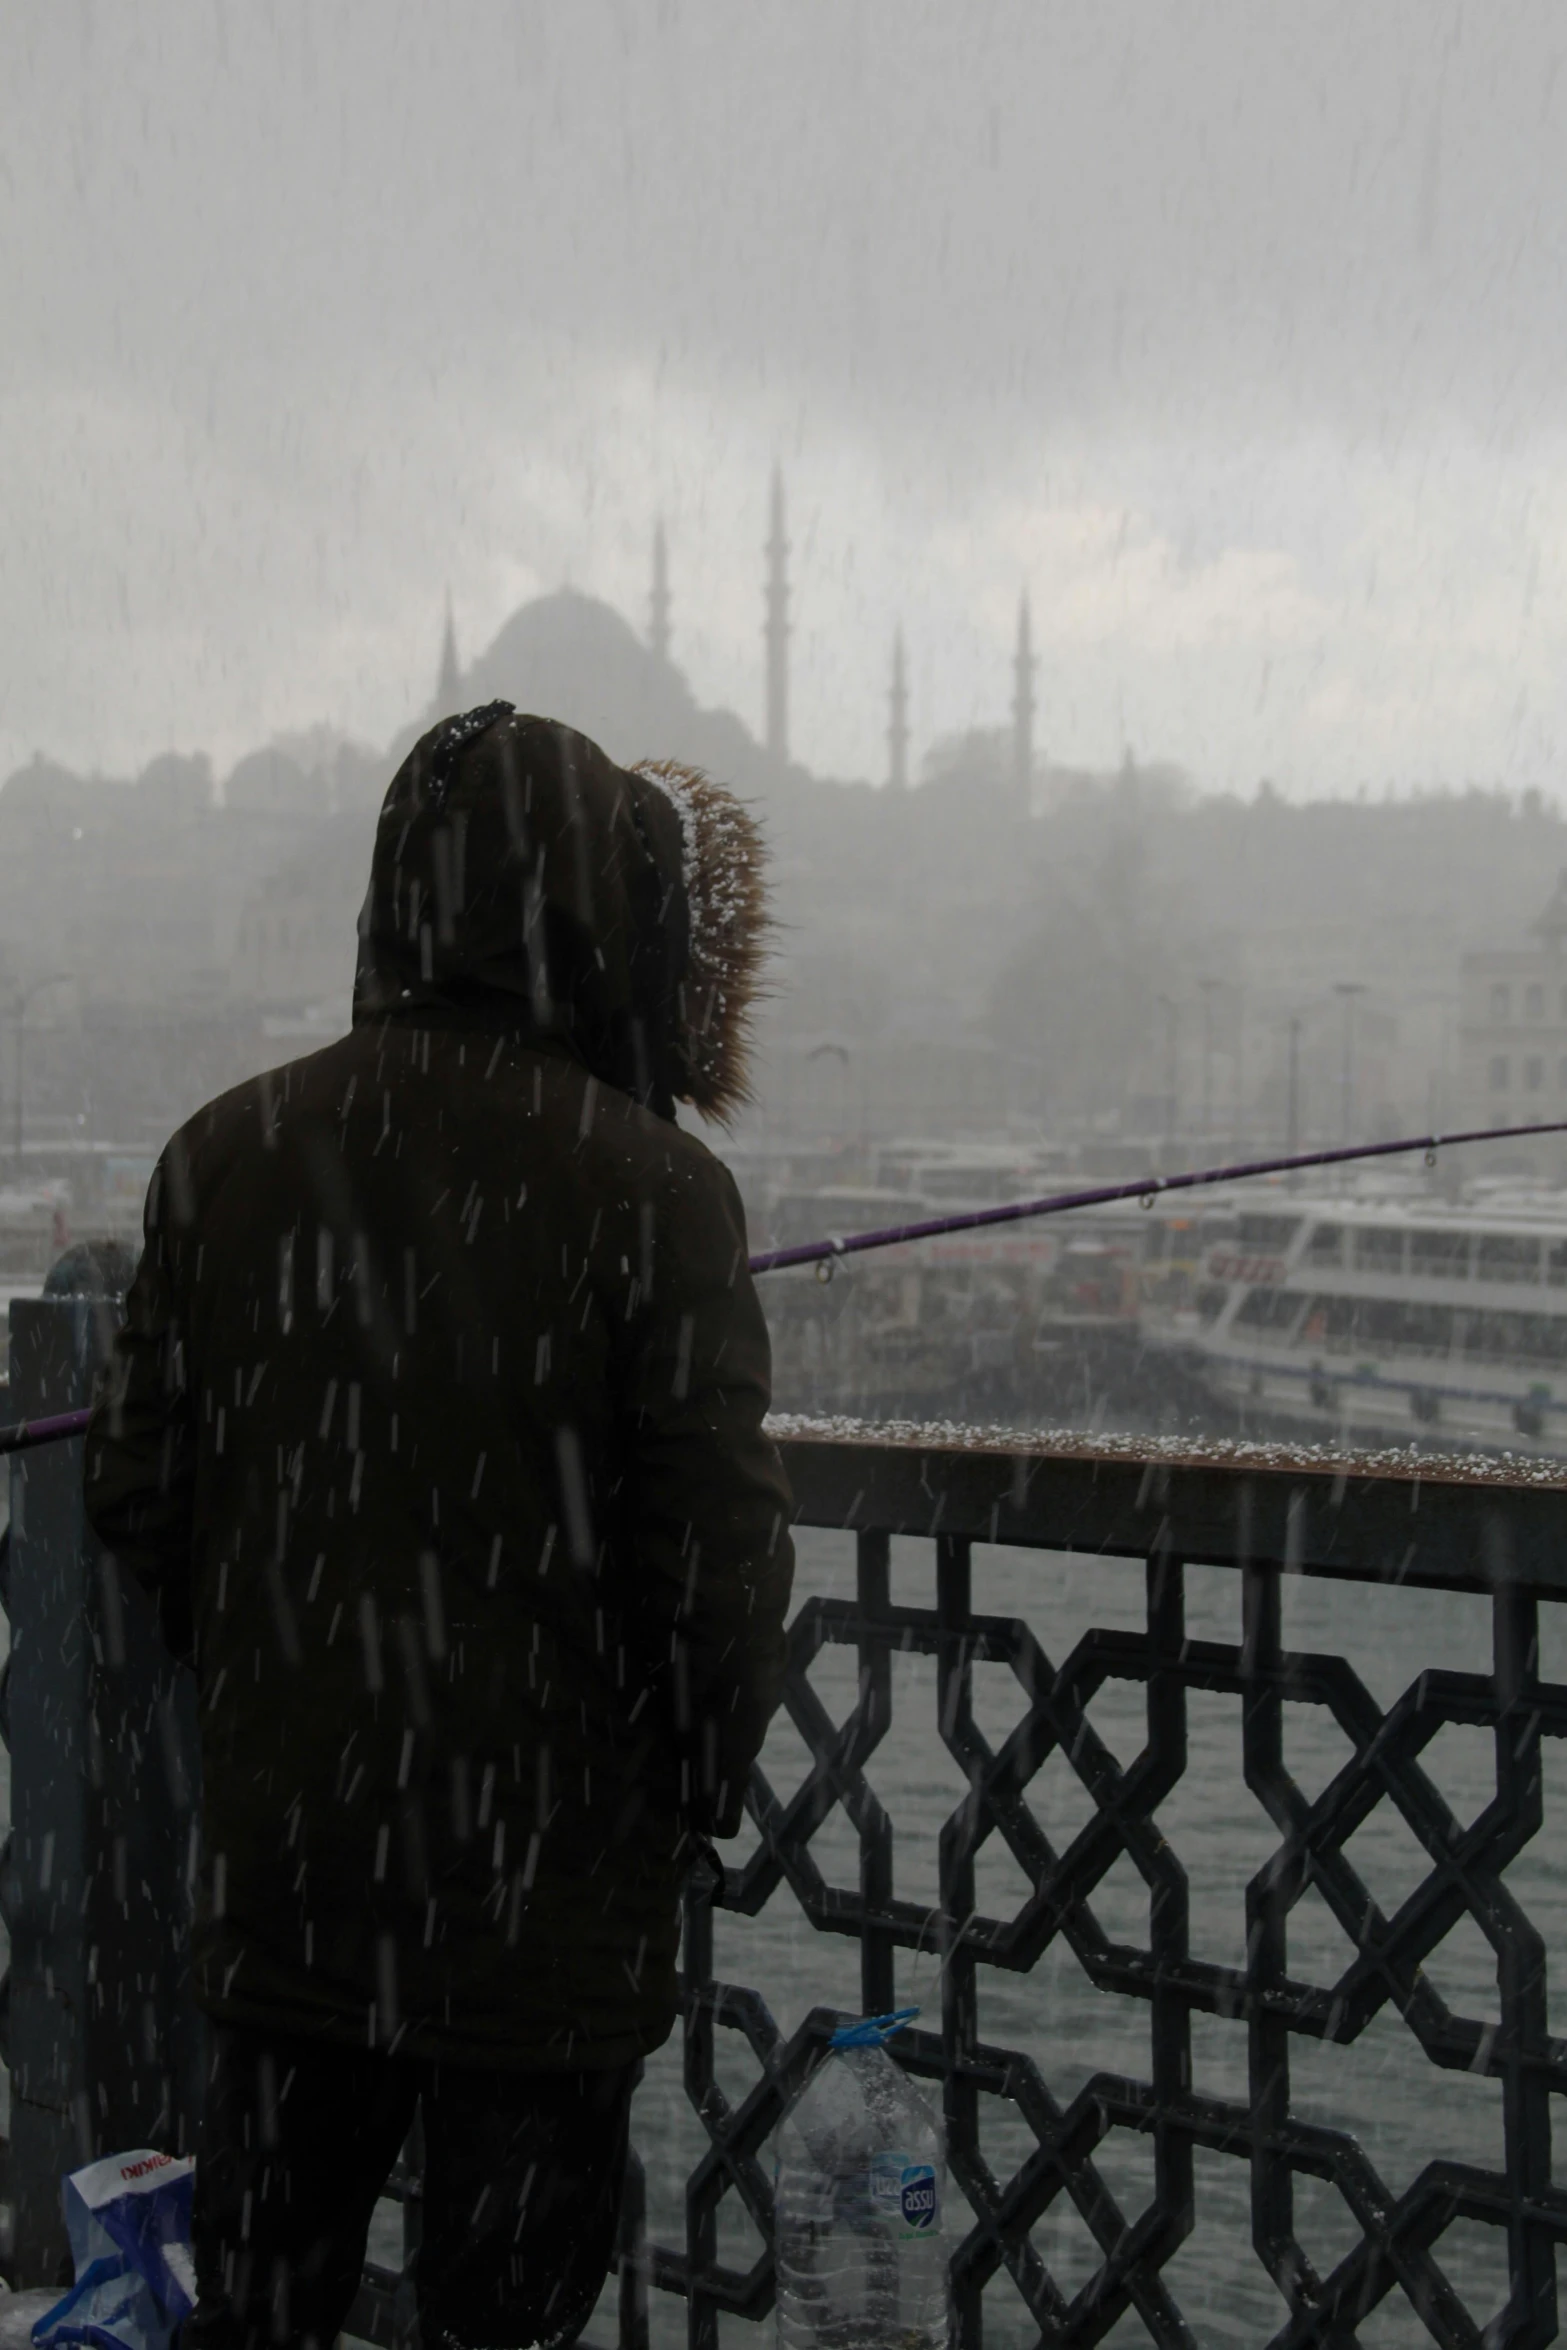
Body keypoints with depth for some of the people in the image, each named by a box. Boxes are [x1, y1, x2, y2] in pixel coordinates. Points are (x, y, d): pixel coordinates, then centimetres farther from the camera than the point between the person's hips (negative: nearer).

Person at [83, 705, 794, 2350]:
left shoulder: (228, 1153, -4)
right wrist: (709, 1778, 3)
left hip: (282, 1852, 4)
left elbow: (135, 1492, 2)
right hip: (552, 1869, -4)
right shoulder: (648, 1185, -17)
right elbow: (719, 1550, -15)